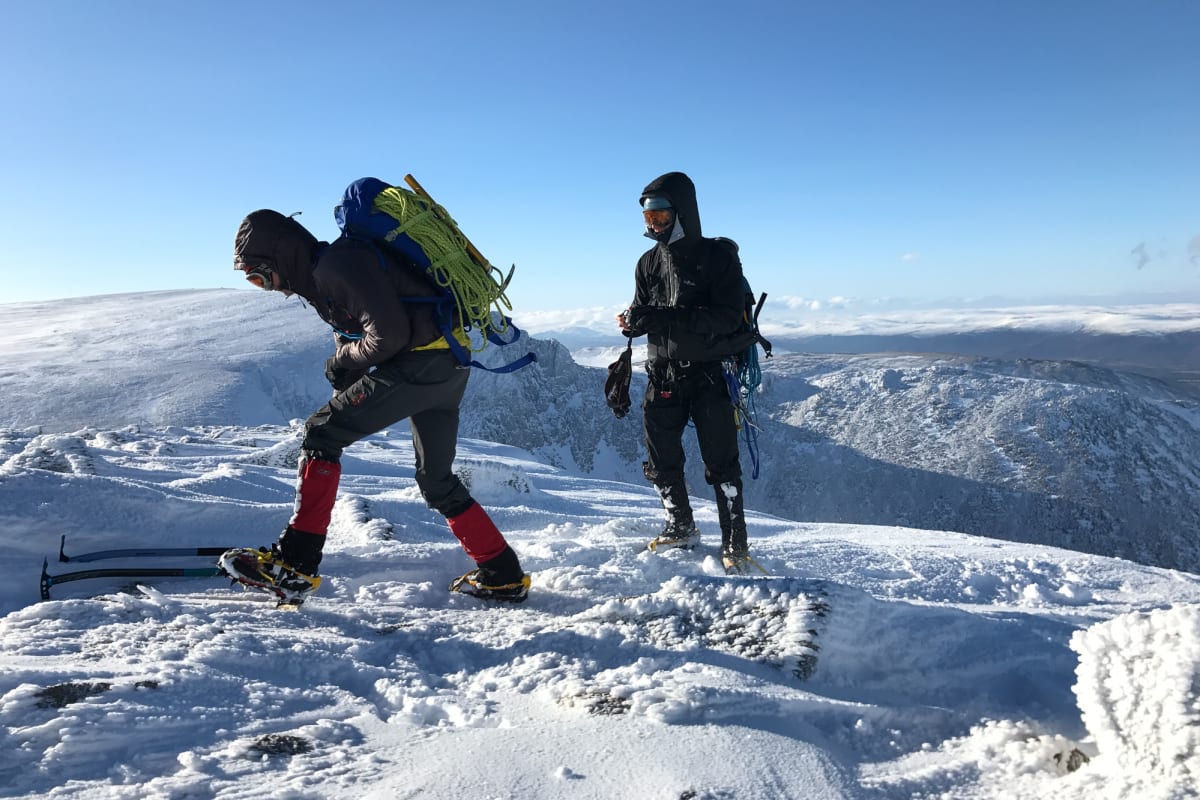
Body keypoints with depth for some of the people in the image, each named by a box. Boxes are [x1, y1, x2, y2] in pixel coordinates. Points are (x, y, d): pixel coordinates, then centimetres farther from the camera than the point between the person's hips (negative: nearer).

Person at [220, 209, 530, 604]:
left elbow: (389, 334, -21)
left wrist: (344, 360, -5)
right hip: (448, 367, 11)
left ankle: (293, 565, -10)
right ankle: (502, 575, 24)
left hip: (420, 363, -11)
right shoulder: (322, 275, 19)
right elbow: (356, 331, 24)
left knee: (320, 433, -8)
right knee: (436, 481, 18)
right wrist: (345, 368, 4)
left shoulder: (336, 265, -14)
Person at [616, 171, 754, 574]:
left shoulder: (718, 256, -8)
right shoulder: (649, 263, 8)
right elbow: (643, 315, 13)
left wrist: (667, 317, -28)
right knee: (661, 460, 11)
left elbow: (727, 317, -18)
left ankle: (735, 543, 10)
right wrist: (632, 322, -13)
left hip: (709, 373, -5)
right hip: (663, 375, 5)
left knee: (721, 463, -3)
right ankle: (681, 528, 30)